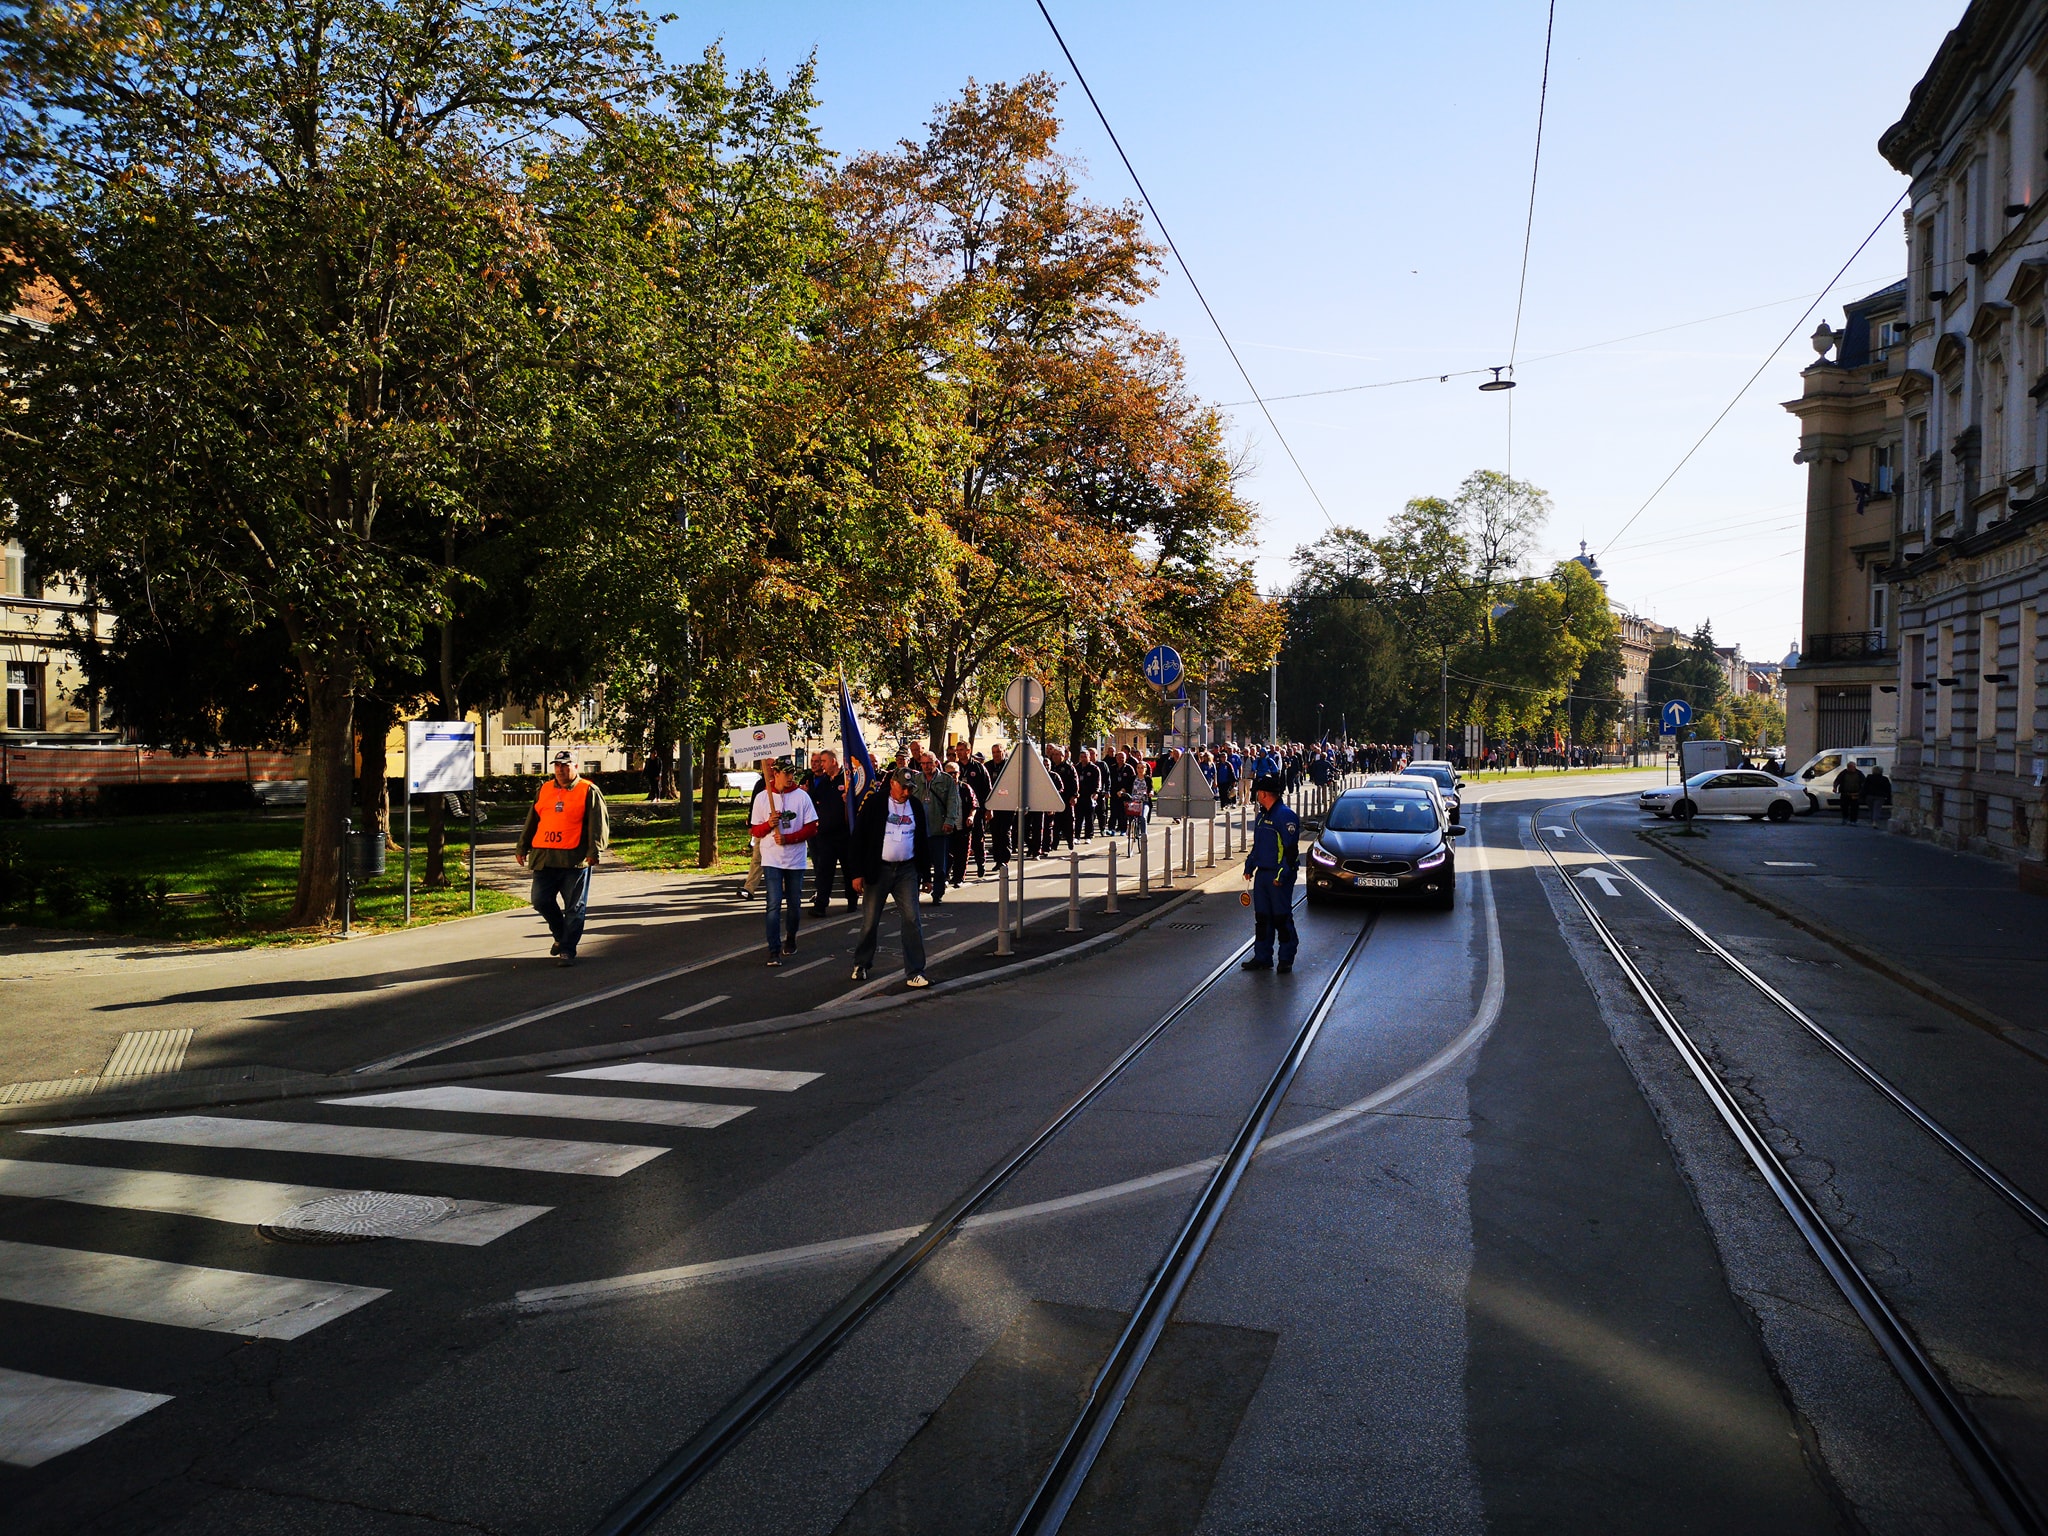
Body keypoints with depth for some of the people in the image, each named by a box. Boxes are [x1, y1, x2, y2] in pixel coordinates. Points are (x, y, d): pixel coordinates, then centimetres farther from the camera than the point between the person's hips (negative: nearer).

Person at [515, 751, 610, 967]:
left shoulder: (589, 791, 0)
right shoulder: (545, 790, 15)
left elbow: (599, 823, -7)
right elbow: (532, 821, 22)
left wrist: (594, 850, -17)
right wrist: (522, 848, 21)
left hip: (575, 859, -5)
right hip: (545, 858, 5)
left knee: (574, 907, -1)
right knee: (540, 901, 6)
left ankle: (567, 950, 6)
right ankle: (561, 935, 29)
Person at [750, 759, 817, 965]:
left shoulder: (802, 796, 0)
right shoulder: (762, 797, 1)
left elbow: (812, 828, -3)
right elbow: (755, 831, 5)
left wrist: (787, 838, -14)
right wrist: (769, 824, -17)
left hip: (796, 859, 1)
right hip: (772, 859, -1)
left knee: (794, 904, 10)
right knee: (774, 904, -10)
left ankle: (791, 939, 34)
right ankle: (774, 951, -10)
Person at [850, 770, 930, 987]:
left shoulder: (915, 806, 8)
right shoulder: (874, 803, -4)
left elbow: (921, 841, 15)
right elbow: (858, 838, -5)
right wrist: (857, 873, -9)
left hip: (906, 871, 2)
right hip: (878, 870, -2)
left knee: (912, 920, -6)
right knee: (870, 922, 5)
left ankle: (914, 973, -2)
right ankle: (861, 965, 26)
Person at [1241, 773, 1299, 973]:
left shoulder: (1286, 815, -14)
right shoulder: (1262, 815, 15)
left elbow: (1291, 849, -17)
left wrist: (1281, 875, -20)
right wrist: (1249, 866, 20)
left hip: (1279, 877, -9)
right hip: (1262, 874, 9)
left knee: (1282, 918, -1)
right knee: (1262, 917, 10)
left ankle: (1286, 959, 9)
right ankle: (1262, 958, 17)